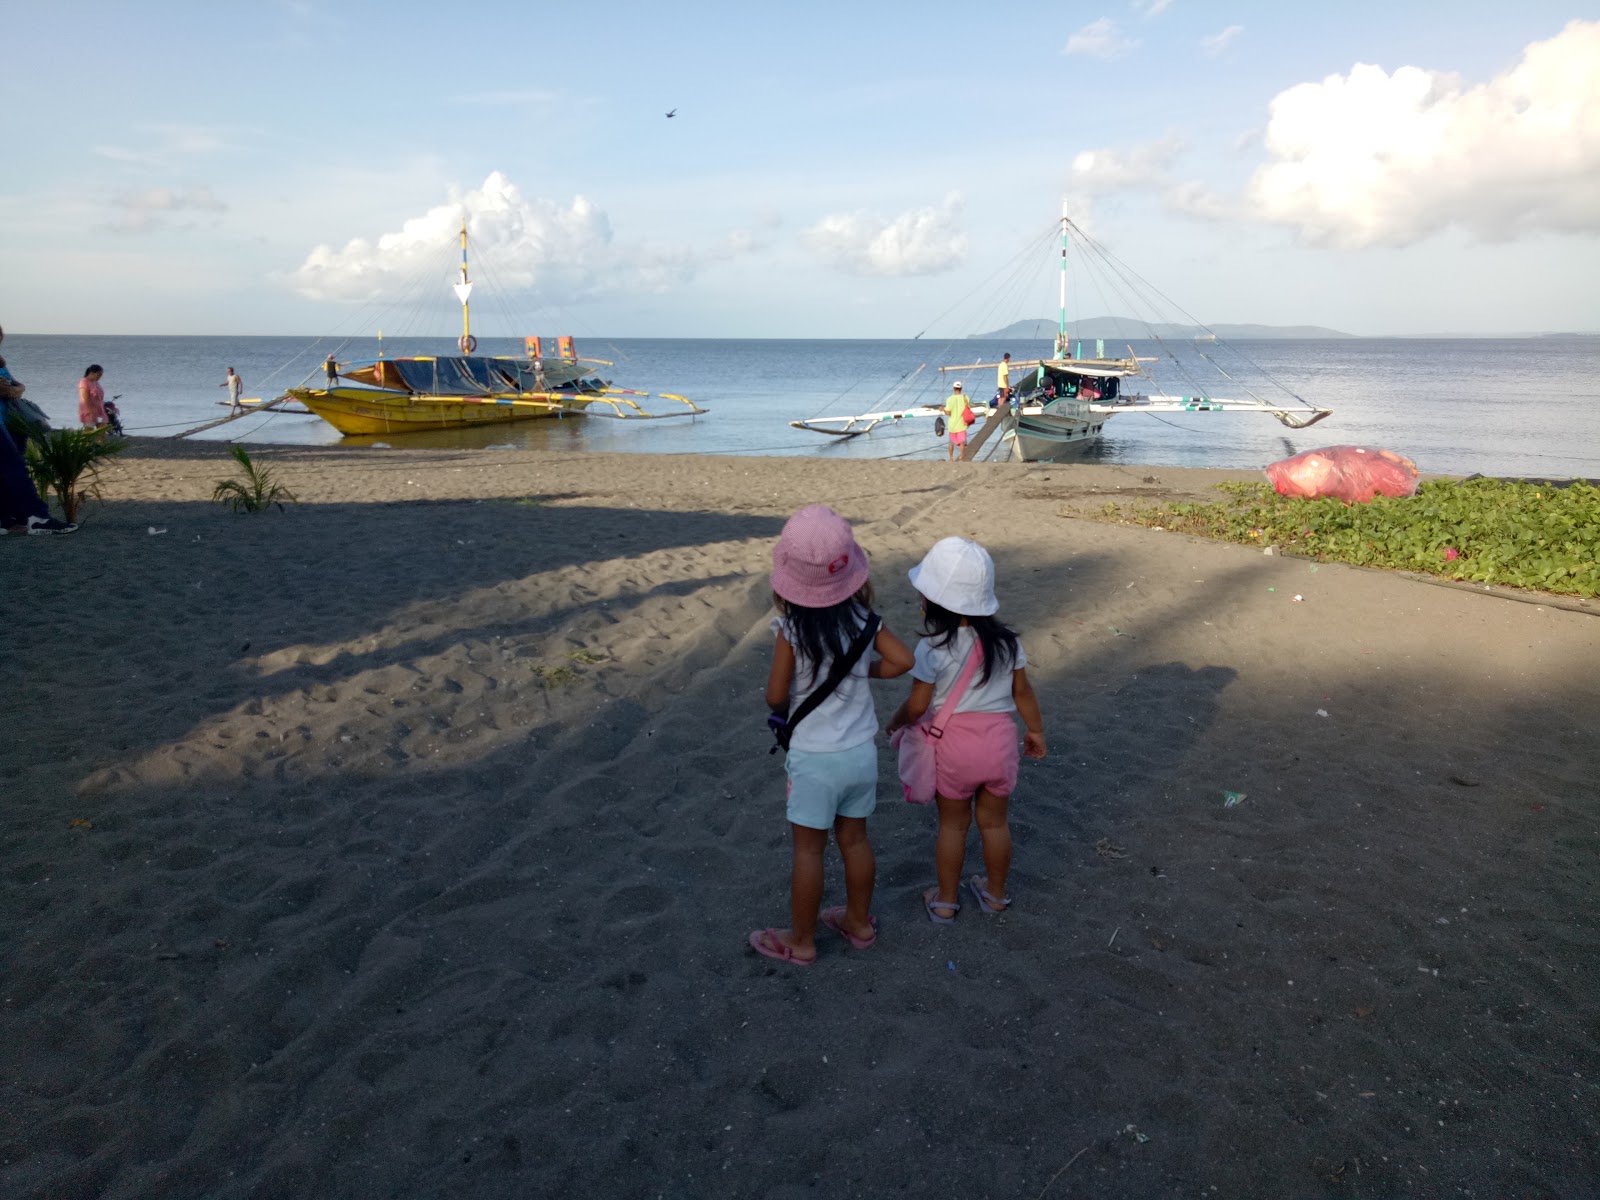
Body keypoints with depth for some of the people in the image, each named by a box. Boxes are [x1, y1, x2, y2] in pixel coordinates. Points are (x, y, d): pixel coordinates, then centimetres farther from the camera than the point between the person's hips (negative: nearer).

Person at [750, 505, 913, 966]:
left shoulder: (791, 630, -21)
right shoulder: (862, 616, -9)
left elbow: (776, 697, -15)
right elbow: (903, 660, -3)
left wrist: (782, 707, 7)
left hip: (814, 757, -5)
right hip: (862, 750, 5)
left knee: (808, 848, 10)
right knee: (854, 838, 21)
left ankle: (801, 941, 25)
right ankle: (859, 922, 38)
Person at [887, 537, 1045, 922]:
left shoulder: (932, 650, -19)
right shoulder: (1006, 641, -6)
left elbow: (917, 706, -13)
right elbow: (1022, 692, 3)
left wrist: (894, 723, 7)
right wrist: (1036, 731, 18)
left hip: (953, 745, -3)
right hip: (1000, 740, 3)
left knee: (952, 824, 15)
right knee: (994, 822, 20)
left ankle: (945, 900, 29)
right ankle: (996, 893, 37)